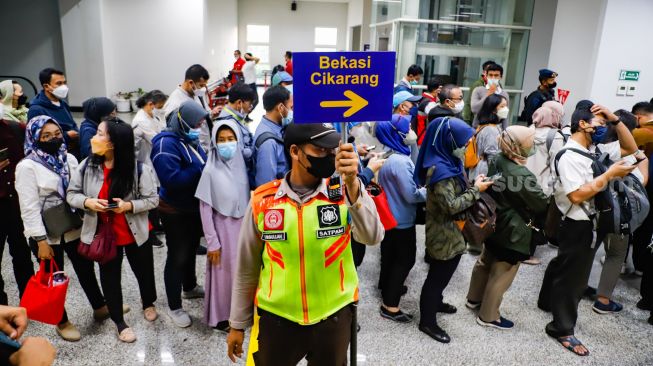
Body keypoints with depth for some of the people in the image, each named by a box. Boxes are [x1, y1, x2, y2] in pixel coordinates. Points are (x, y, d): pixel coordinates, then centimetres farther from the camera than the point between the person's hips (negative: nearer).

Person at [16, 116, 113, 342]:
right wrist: (41, 241, -19)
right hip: (48, 234, -5)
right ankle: (62, 322, 30)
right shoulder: (27, 166, -14)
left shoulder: (69, 159, 3)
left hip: (75, 229, 5)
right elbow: (29, 208, -17)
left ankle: (100, 307, 38)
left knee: (86, 269, 19)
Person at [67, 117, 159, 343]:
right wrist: (87, 202, -21)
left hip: (135, 234, -1)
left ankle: (148, 304, 50)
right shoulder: (87, 166, -11)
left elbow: (152, 199, -11)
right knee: (110, 278, 14)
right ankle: (119, 322, 35)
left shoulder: (139, 169, -18)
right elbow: (71, 194, -1)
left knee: (143, 271, 18)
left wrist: (129, 205, -27)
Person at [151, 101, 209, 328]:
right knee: (177, 256, 2)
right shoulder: (167, 144, -22)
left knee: (191, 250, 23)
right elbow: (172, 180, -32)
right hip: (175, 212, -8)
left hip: (194, 207, 9)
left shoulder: (190, 140, 6)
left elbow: (202, 167, 15)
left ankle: (189, 288, 45)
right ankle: (174, 307, 17)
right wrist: (200, 170, -25)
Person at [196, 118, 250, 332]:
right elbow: (205, 210, -9)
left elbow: (248, 200, 6)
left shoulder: (242, 166, -1)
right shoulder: (210, 171, -12)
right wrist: (212, 242, -10)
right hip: (222, 229, -4)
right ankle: (220, 316, 27)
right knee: (223, 272, 8)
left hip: (242, 228, 4)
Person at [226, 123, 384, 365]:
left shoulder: (342, 193, -8)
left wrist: (352, 185, -36)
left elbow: (372, 237, -24)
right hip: (277, 317, 0)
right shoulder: (262, 201, -8)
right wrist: (238, 323, 8)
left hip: (333, 316, 1)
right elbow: (247, 267, 1)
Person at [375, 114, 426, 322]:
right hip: (401, 220, -9)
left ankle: (387, 286, 44)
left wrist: (421, 187, 7)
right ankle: (390, 306, 8)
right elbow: (411, 195, -25)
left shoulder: (387, 156, 1)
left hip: (388, 216, 9)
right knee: (405, 259, 3)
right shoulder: (400, 161, -29)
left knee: (389, 254, 24)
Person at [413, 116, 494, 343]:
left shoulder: (448, 161, 2)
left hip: (450, 230, 10)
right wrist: (476, 190, -20)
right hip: (444, 233, -10)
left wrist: (474, 185, 2)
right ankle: (427, 322, 21)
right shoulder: (439, 169, -28)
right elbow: (451, 206, -28)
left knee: (441, 274, 27)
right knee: (438, 276, 5)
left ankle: (435, 302, 49)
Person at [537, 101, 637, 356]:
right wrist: (610, 174, -25)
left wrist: (615, 120, 0)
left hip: (588, 222, 9)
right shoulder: (570, 156, -23)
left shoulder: (593, 149, 4)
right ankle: (562, 328, 16)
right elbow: (578, 195, -28)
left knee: (564, 265, 24)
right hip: (578, 225, -9)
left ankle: (548, 301, 45)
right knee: (573, 275, 2)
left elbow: (630, 148, 11)